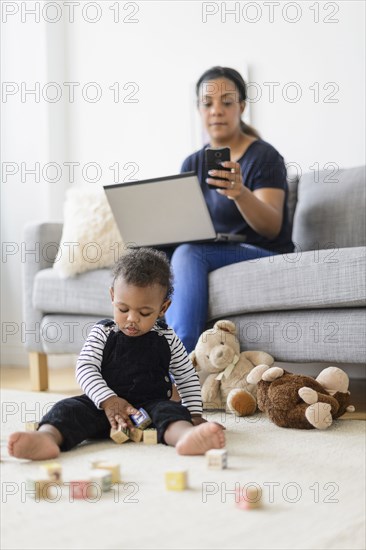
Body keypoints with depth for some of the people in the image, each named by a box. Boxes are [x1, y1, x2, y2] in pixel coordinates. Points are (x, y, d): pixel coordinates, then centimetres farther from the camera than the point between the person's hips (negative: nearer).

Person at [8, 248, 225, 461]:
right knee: (70, 408, -26)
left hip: (151, 404, 0)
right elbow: (85, 369, -5)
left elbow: (187, 376, 16)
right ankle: (47, 438, -59)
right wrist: (108, 400, -20)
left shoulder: (167, 338, 7)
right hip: (104, 405, 0)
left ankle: (187, 436, -67)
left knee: (171, 410, -32)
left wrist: (195, 415, 8)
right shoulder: (103, 332, 4)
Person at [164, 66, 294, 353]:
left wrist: (240, 193, -37)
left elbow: (272, 227, -17)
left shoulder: (265, 156, -5)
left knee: (188, 254, -33)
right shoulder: (192, 164, 14)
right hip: (209, 253, 5)